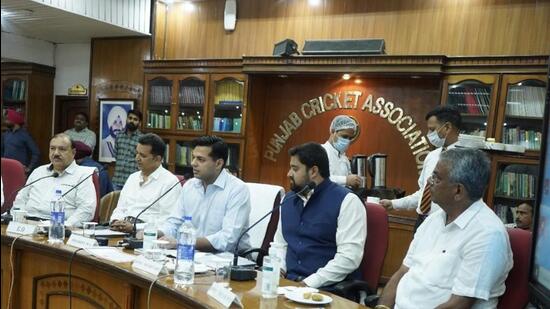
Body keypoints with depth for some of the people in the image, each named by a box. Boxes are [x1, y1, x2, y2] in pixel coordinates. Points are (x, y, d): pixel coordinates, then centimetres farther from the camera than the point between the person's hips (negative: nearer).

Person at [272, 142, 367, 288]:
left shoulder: (347, 201, -7)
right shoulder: (288, 199, 14)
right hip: (290, 283, 5)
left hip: (330, 289, -5)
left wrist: (309, 283, -18)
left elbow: (349, 256, -15)